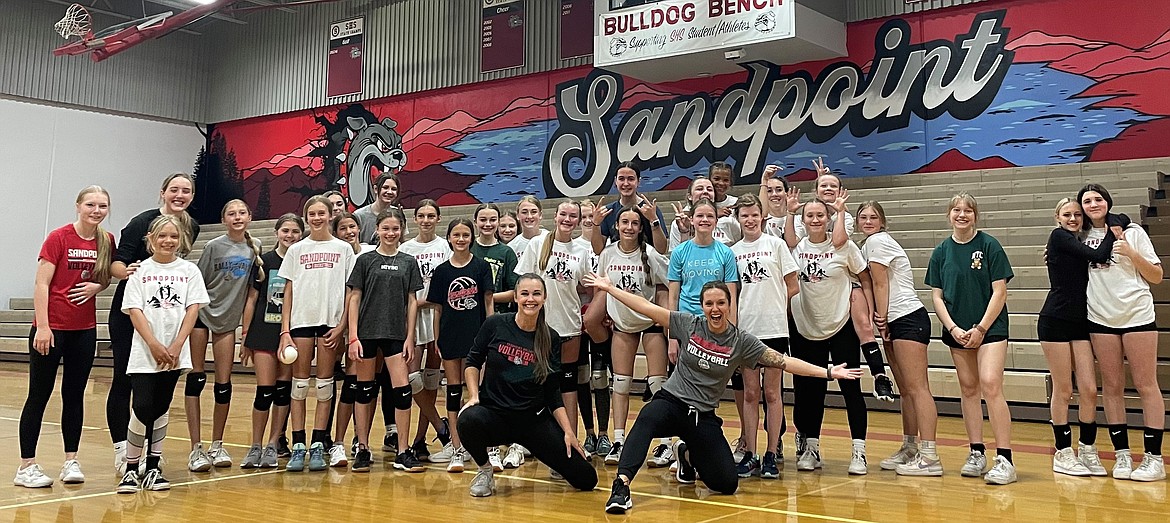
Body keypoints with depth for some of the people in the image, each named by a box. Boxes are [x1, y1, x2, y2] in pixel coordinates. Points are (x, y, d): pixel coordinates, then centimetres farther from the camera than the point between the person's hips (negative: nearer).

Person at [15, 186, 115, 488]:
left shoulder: (107, 241, 4)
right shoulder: (59, 238, -10)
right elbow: (42, 284, -12)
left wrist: (96, 286, -4)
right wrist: (42, 327, -17)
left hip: (85, 329, 5)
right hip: (51, 328, -4)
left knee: (74, 395, 9)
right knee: (39, 395, 1)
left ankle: (71, 461, 16)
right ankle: (27, 466, 7)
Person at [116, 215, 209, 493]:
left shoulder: (189, 270, 7)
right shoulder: (140, 270, 3)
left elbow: (193, 308, 2)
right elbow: (134, 310, -2)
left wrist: (176, 346, -8)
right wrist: (154, 345, -13)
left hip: (175, 353, 2)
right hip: (144, 353, -2)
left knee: (161, 410, 7)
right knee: (143, 409, -11)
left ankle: (153, 468, 16)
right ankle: (131, 469, 3)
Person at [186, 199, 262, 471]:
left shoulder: (255, 246, 2)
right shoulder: (214, 246, -8)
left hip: (228, 318, 3)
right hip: (201, 313, -3)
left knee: (223, 384, 4)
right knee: (196, 378, -4)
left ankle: (217, 446, 17)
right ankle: (196, 449, -1)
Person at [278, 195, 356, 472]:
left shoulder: (343, 249, 6)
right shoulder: (296, 249, 9)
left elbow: (351, 291, 4)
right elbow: (288, 291, 7)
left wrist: (341, 326, -6)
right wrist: (284, 330, -1)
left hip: (331, 321, -1)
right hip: (301, 320, 1)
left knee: (325, 383, 2)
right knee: (300, 382, 1)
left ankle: (318, 446, 8)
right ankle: (298, 446, 5)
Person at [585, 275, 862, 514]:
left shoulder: (741, 341, -3)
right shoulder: (688, 324, -3)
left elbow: (784, 361, -4)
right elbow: (647, 307, -3)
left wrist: (828, 372, -8)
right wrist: (609, 287, -5)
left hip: (703, 417, 2)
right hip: (671, 402, -2)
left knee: (727, 484, -4)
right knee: (647, 419, -38)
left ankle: (688, 454, 26)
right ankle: (621, 485, -46)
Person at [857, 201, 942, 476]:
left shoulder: (877, 241, -8)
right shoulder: (867, 244, 19)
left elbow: (880, 285, -9)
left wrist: (882, 320, -4)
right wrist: (883, 324, 6)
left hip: (908, 318, -10)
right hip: (895, 321, 10)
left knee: (917, 388, -13)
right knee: (905, 390, 12)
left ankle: (930, 457, -15)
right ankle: (909, 449, 19)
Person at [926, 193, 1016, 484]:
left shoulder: (989, 245, -4)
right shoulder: (942, 252, 6)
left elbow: (999, 291, -5)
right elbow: (937, 296, 7)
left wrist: (981, 328, -11)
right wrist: (953, 328, -5)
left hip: (990, 327, -4)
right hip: (957, 331, 4)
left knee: (990, 384, -16)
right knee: (968, 389, 8)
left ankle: (1005, 459, -13)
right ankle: (977, 454, 17)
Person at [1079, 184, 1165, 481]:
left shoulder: (1132, 231, 4)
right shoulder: (1081, 237, 10)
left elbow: (1157, 276, 2)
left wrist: (1131, 252, -10)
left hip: (1137, 315, -2)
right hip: (1100, 319, 3)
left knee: (1146, 385, -2)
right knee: (1111, 386, 4)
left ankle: (1154, 458, 0)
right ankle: (1122, 454, 10)